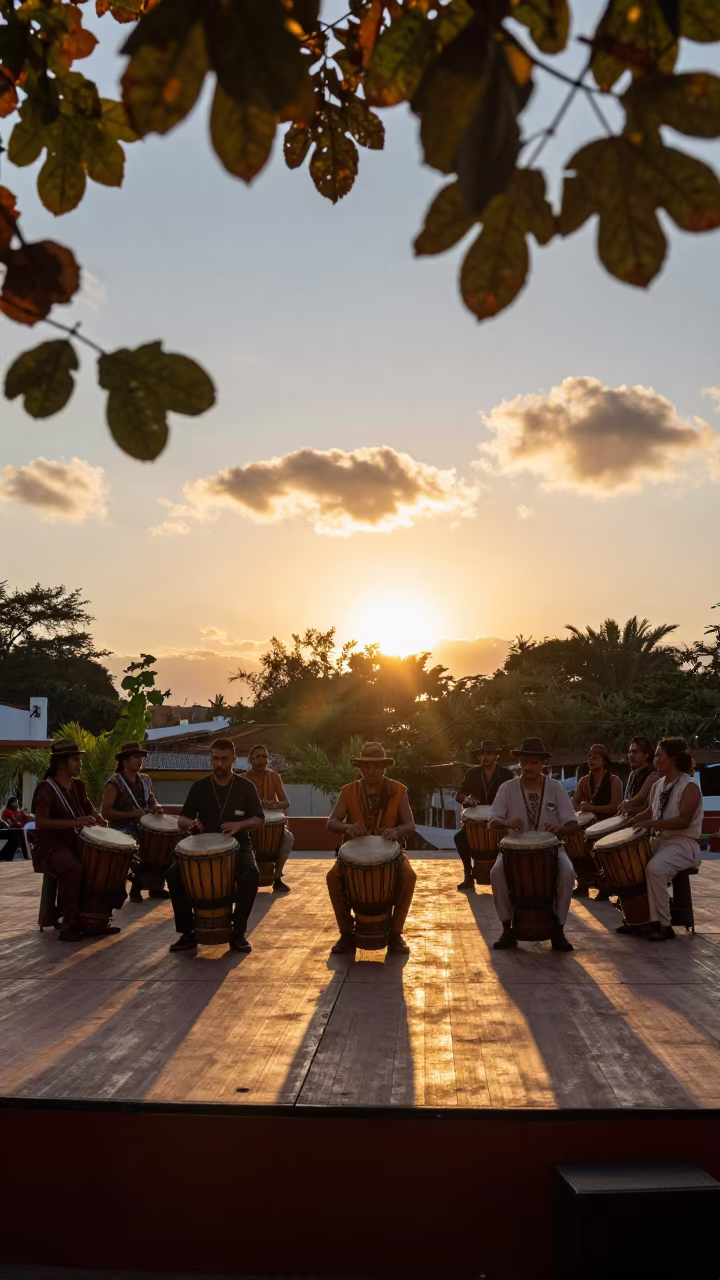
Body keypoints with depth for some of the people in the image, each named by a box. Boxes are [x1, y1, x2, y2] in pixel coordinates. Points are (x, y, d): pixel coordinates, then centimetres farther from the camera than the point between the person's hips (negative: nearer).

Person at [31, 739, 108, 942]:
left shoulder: (78, 785, 8)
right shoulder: (46, 789, -14)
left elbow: (90, 808, 24)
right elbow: (40, 822, -27)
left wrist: (98, 819, 0)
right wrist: (75, 822, -36)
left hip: (75, 843, 8)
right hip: (51, 846, -8)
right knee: (74, 870, -35)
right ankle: (69, 924, -23)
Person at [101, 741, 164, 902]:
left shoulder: (145, 780, 9)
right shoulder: (115, 783, -12)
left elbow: (151, 800, 21)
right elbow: (105, 812, -18)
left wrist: (156, 807, -3)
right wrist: (132, 814, -24)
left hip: (143, 827, 7)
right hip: (122, 830, -7)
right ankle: (136, 887, -2)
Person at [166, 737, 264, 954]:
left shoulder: (245, 787, 1)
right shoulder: (199, 787, 4)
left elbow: (259, 819, -1)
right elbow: (182, 819, 7)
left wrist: (239, 825, -22)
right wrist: (191, 823, -18)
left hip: (237, 847, -2)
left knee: (251, 875, -33)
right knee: (174, 872, -23)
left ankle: (238, 933, -15)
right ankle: (188, 933, -10)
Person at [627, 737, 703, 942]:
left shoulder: (689, 787, -15)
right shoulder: (658, 785, 10)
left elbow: (684, 820, -25)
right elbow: (650, 811, 21)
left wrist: (653, 824, -32)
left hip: (684, 844, -9)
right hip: (660, 841, 9)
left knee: (654, 869, -32)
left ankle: (663, 925, -20)